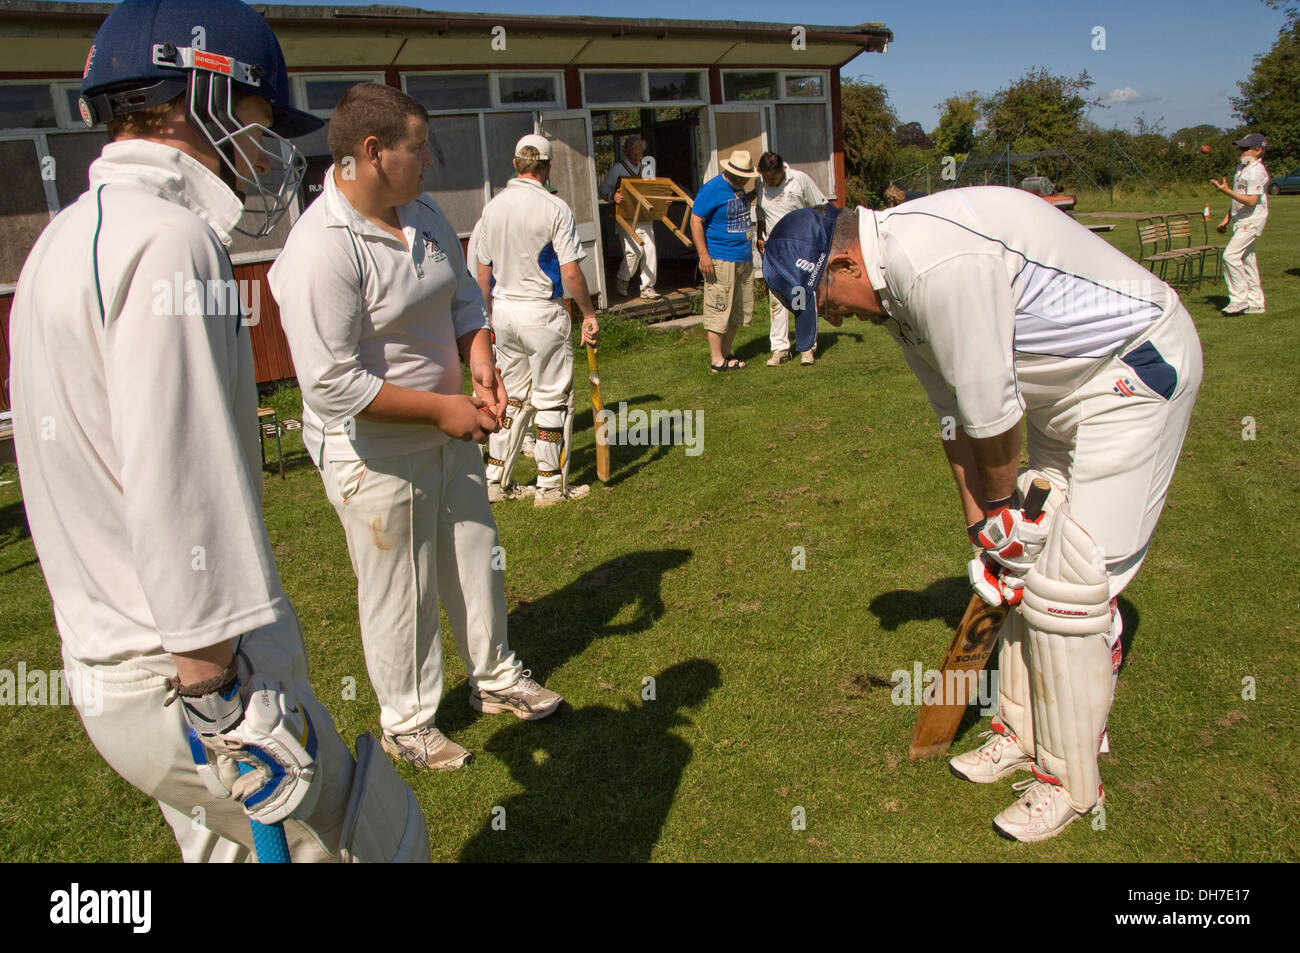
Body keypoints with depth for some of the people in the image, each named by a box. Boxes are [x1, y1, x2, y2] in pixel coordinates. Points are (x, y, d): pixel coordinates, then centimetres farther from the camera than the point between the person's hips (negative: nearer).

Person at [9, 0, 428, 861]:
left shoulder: (70, 238, 14)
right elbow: (178, 501, -26)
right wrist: (225, 704, -22)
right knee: (381, 838, 3)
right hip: (185, 683, -10)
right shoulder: (165, 239, -19)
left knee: (233, 845, 24)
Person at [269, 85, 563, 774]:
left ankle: (494, 677, 44)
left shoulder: (424, 215, 1)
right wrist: (442, 408, -24)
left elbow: (462, 295, 14)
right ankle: (407, 722, 31)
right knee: (400, 590, 8)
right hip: (375, 455, -8)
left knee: (476, 560, 21)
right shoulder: (320, 250, -25)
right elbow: (332, 383, -28)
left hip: (450, 433, 8)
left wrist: (478, 356, -6)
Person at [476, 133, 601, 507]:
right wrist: (589, 313, -4)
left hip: (503, 309, 6)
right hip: (542, 312, -6)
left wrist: (490, 316, 19)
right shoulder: (554, 207, -12)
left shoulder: (493, 207, 5)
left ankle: (497, 479, 20)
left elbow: (483, 272, 9)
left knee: (512, 394, 16)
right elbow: (571, 273, -15)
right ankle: (551, 485, 11)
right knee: (553, 398, 5)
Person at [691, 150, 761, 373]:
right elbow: (696, 220, -14)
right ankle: (717, 360, -3)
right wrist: (703, 255, -19)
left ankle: (726, 352, 22)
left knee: (740, 309, 11)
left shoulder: (739, 188, 15)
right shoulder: (712, 189, -11)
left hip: (744, 259, 9)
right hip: (721, 260, -9)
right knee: (719, 309, -7)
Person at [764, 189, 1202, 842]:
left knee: (1067, 586, -9)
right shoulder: (897, 282, 2)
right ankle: (1024, 733, 30)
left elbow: (991, 409, -23)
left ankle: (1070, 782, 10)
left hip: (1138, 371, -9)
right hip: (1067, 387, 9)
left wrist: (1002, 505, -5)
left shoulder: (939, 266, -31)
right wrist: (983, 523, 7)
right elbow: (956, 414, 7)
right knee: (1028, 560, 12)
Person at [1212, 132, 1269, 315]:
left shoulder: (1257, 171, -17)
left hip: (1251, 221, -10)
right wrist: (1227, 218, 19)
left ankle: (1239, 299, -14)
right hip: (1241, 221, 10)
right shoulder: (1241, 167, 13)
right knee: (1247, 260, 11)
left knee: (1230, 255, -19)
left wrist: (1226, 190, -25)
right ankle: (1255, 303, 17)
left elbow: (1251, 201, -24)